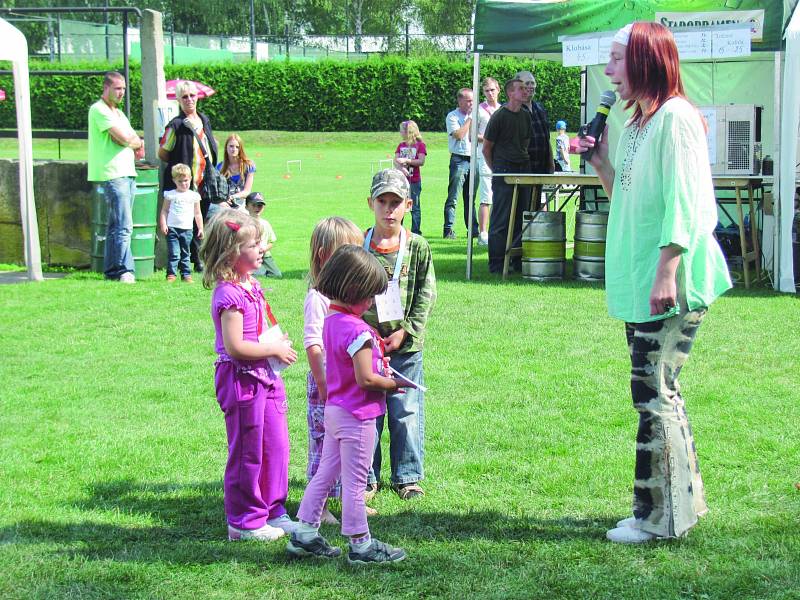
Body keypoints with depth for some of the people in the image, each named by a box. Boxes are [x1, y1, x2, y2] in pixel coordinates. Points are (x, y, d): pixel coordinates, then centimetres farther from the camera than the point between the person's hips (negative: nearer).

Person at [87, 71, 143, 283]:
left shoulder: (118, 113, 23)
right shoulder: (99, 109, -6)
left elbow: (135, 140, 16)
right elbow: (124, 138, -14)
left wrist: (128, 140, -3)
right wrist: (136, 142, 3)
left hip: (128, 173, 9)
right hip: (112, 175, -9)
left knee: (116, 225, 10)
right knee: (124, 226, -14)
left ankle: (112, 270, 14)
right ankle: (124, 271, -16)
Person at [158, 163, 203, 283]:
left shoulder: (194, 196, 10)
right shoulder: (170, 195, 3)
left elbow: (197, 214, 14)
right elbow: (164, 211, 3)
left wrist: (200, 228, 11)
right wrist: (163, 225, -8)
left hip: (187, 229, 2)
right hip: (172, 228, -2)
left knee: (185, 254, 10)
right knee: (173, 254, -8)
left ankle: (186, 274, 14)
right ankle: (171, 274, -4)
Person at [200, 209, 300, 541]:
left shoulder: (250, 285, 10)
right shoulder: (229, 294, -20)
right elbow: (235, 346, -25)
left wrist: (277, 342, 6)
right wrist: (274, 350, -15)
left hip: (264, 376, 9)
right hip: (242, 380, -9)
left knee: (276, 446, 16)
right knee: (247, 453, 1)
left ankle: (273, 512, 29)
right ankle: (244, 522, 14)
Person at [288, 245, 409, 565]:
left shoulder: (331, 321, 6)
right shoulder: (357, 330, -23)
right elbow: (366, 379, -24)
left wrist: (375, 347, 8)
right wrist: (393, 385, -9)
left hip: (333, 410, 9)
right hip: (356, 417, -9)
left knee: (325, 472, 17)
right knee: (355, 481, 1)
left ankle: (305, 533, 23)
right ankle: (360, 544, 12)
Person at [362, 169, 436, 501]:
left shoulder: (417, 246, 1)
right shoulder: (358, 247, 1)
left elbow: (426, 295, 1)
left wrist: (405, 331, -9)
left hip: (406, 346, 0)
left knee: (406, 413, 6)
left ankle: (407, 476, 19)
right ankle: (367, 477, 18)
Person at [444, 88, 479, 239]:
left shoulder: (472, 116, 16)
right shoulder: (452, 116, -2)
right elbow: (459, 135, -15)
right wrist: (469, 118, -10)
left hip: (473, 159, 6)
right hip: (459, 160, -6)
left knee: (470, 198, 10)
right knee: (453, 197, -7)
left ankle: (473, 229, 13)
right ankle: (448, 230, -6)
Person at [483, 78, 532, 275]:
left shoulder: (526, 116, 12)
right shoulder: (499, 116, -6)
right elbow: (486, 148, -1)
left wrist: (525, 166, 15)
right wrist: (496, 170, 1)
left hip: (523, 170, 6)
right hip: (504, 171, -6)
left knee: (521, 218, 8)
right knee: (501, 220, -5)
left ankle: (519, 261, 15)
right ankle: (496, 264, -1)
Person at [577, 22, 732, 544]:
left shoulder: (675, 118, -13)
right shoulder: (636, 124, 15)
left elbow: (683, 203, -20)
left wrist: (667, 271, -24)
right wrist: (601, 163, 6)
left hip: (670, 284, -10)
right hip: (638, 282, 10)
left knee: (653, 392, -6)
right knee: (657, 391, 15)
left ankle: (661, 516, 2)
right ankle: (683, 499, 26)